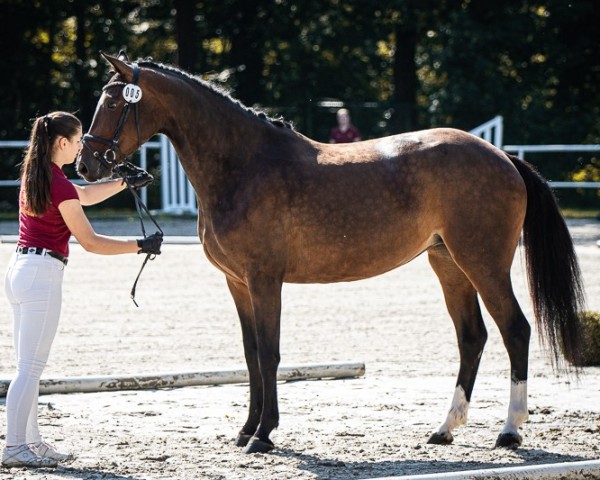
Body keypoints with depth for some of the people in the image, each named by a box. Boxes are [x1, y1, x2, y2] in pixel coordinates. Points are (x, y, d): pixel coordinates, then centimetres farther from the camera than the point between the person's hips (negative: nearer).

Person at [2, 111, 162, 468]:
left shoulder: (36, 176, 12)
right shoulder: (59, 185, -16)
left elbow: (85, 195, 29)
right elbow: (90, 242, -13)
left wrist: (126, 183, 28)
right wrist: (140, 246, -5)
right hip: (43, 274, -10)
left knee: (29, 367, 14)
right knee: (30, 368, -7)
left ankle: (31, 441, 19)